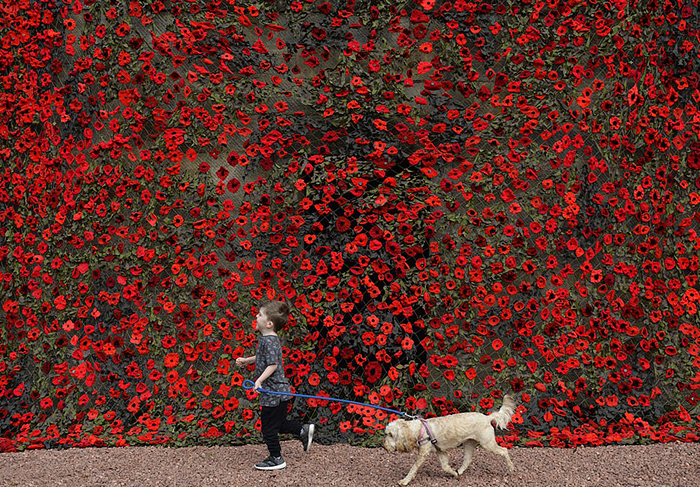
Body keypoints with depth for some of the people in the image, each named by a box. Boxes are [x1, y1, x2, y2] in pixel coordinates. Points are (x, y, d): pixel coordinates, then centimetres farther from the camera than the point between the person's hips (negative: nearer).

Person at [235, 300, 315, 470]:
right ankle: (303, 431, 31)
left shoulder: (269, 341, -21)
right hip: (277, 391, 10)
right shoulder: (265, 338, 9)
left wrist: (259, 380, -33)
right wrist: (247, 360, 26)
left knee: (268, 426, 3)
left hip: (274, 392, -10)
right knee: (278, 423, 23)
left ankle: (276, 459, 15)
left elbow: (273, 364, -28)